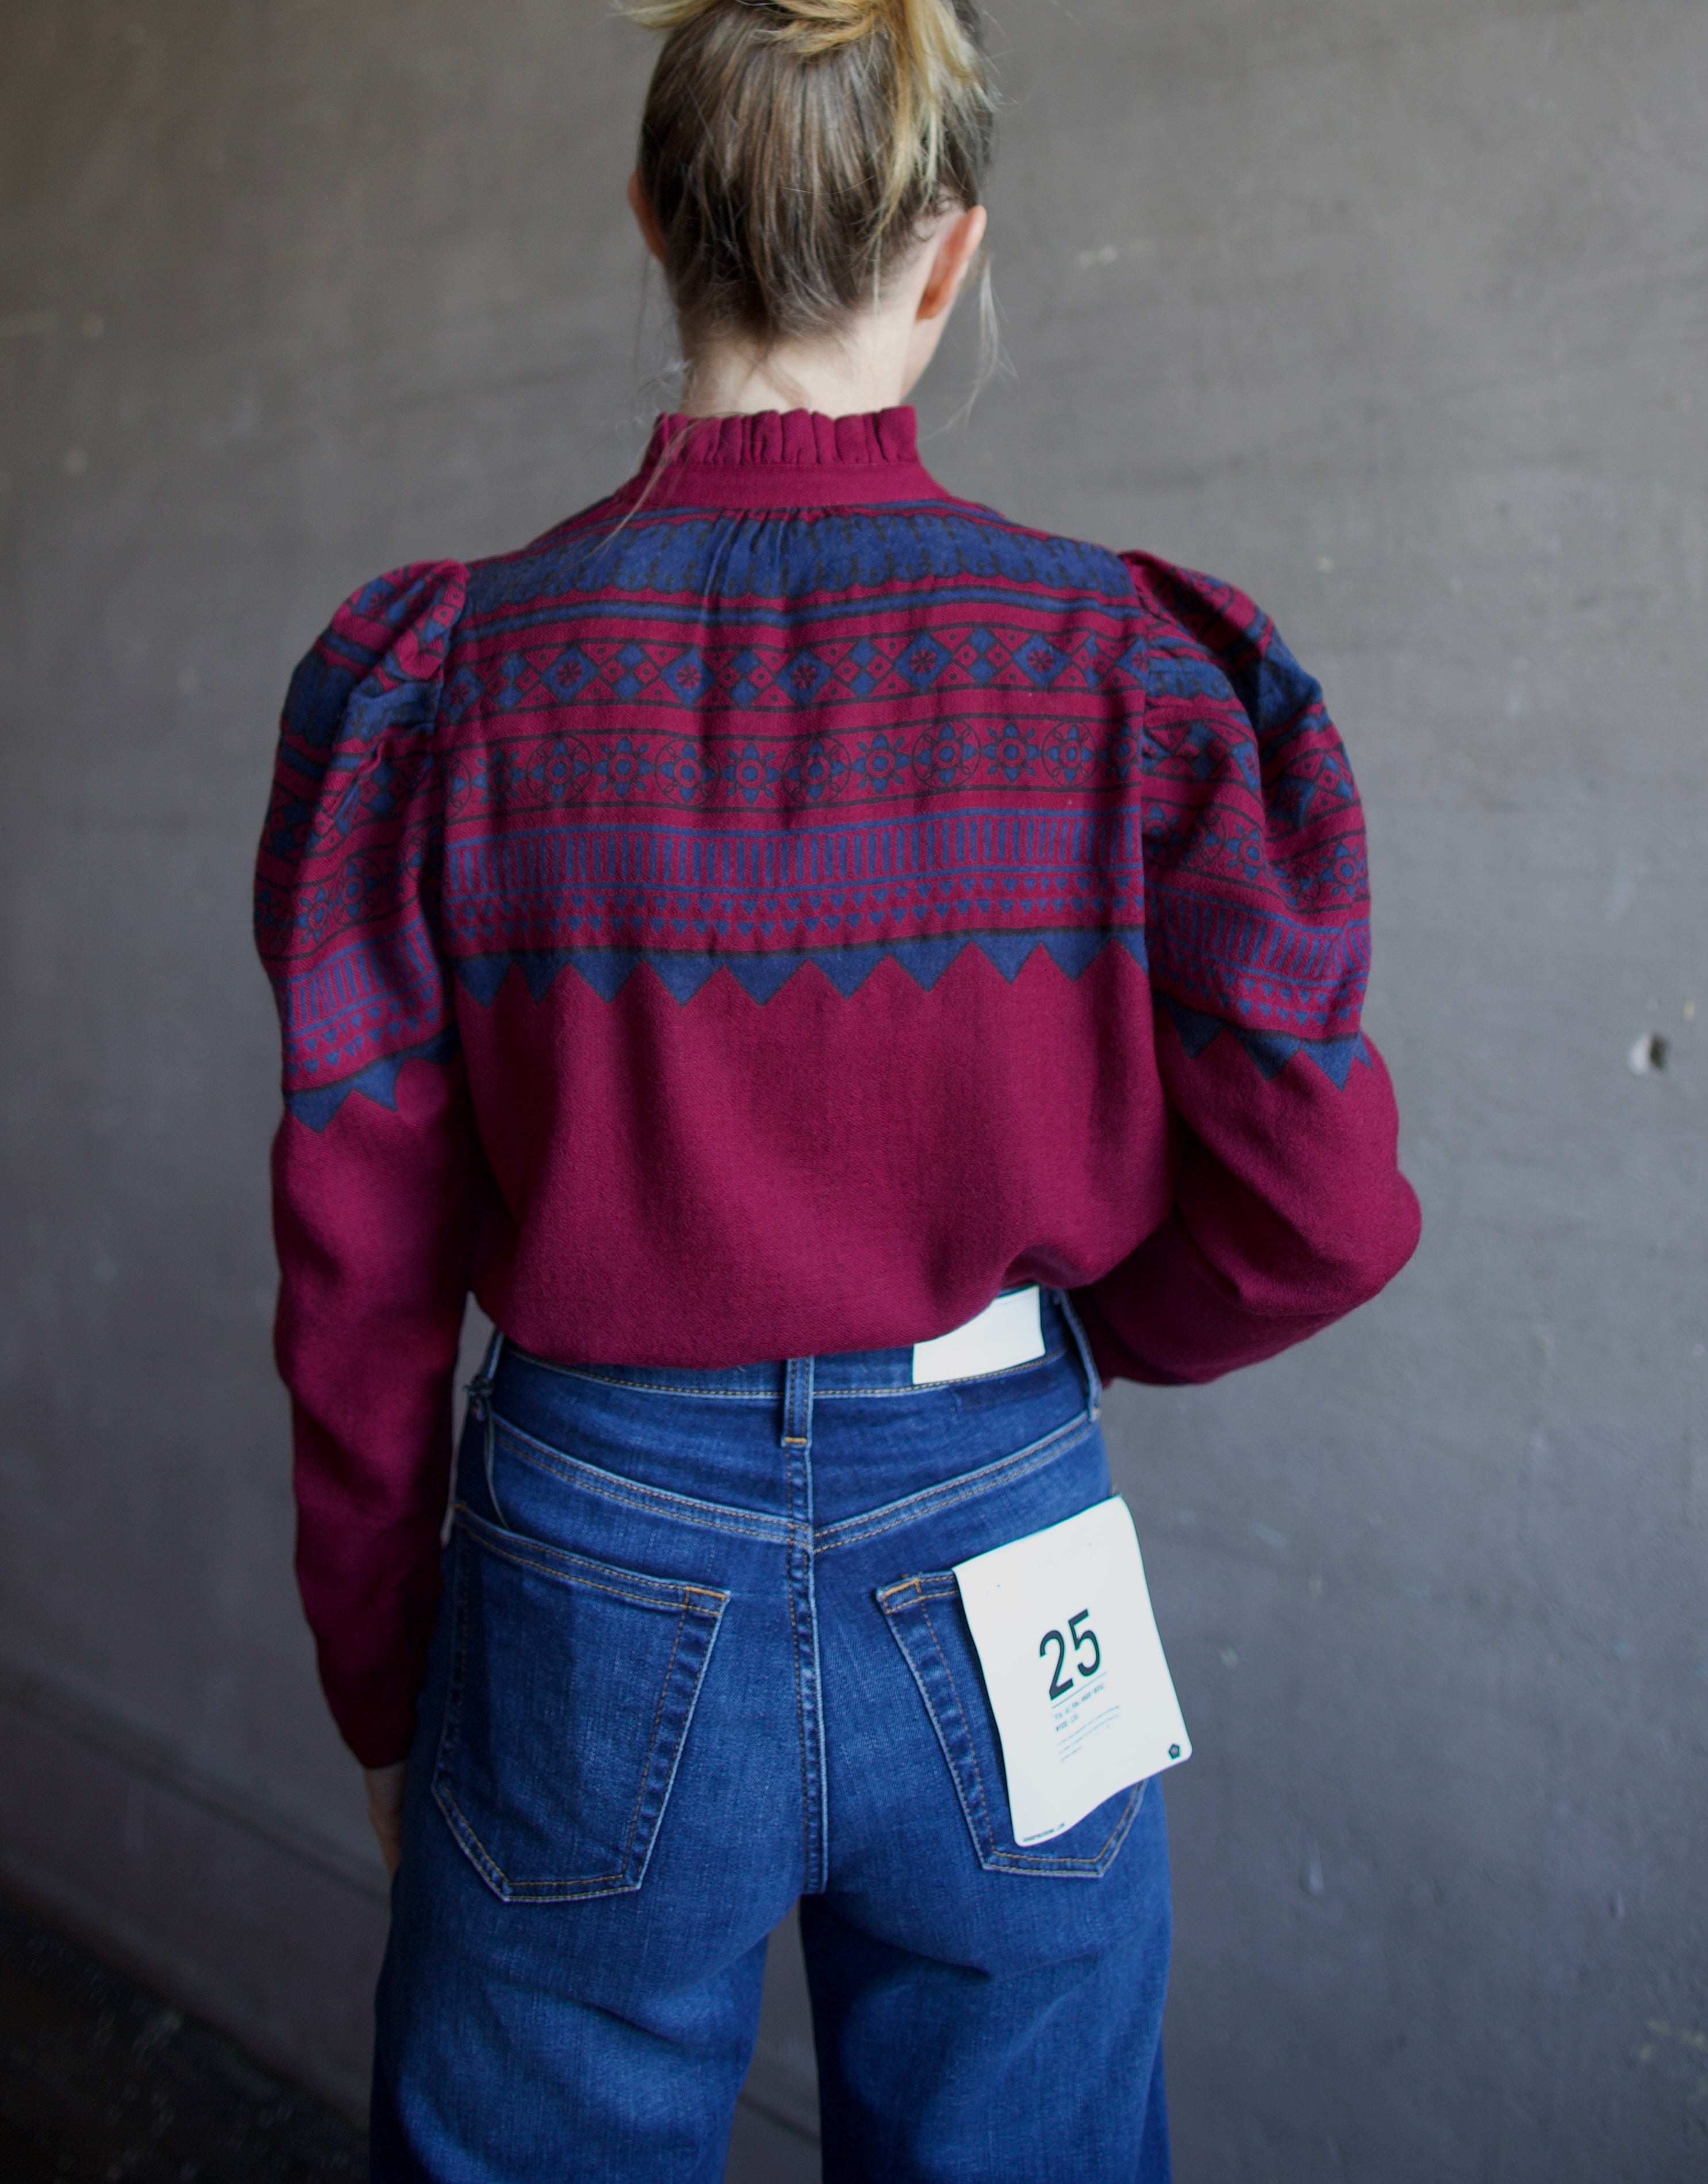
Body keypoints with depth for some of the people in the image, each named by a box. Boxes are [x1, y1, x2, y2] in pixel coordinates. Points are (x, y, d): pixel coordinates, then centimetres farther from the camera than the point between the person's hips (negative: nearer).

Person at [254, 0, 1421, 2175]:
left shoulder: (438, 680, -10)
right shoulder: (1137, 669, -10)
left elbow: (358, 1278, -6)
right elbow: (1320, 1216, -8)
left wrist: (383, 1707, 8)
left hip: (597, 1584, 0)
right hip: (997, 1600, 1)